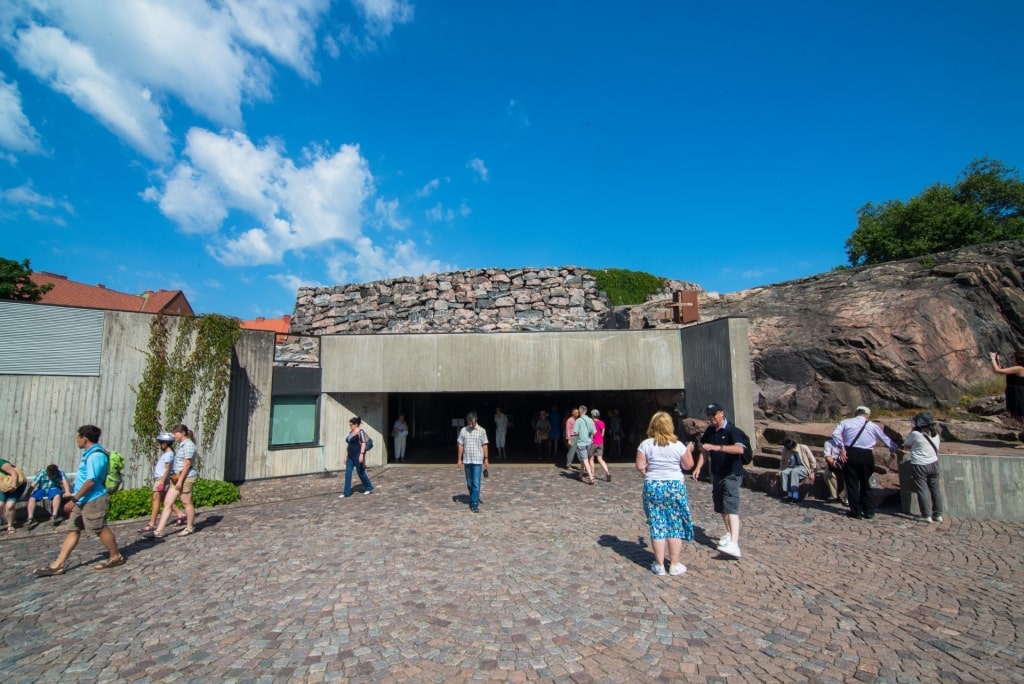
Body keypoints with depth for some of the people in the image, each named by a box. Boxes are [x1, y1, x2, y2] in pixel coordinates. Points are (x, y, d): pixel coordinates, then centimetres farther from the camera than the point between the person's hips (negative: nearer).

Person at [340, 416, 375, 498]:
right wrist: (346, 456, 17)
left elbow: (363, 443, -17)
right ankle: (346, 492, 7)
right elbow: (349, 445, 19)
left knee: (361, 472, 4)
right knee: (348, 473, 3)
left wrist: (362, 454, -24)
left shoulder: (360, 432, -11)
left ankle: (369, 487, 21)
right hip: (350, 456, 8)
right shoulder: (350, 433, 14)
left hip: (358, 455, -8)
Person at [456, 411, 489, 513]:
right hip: (467, 461, 3)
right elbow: (460, 445, 5)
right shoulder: (463, 430, 0)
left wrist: (486, 459, -2)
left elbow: (484, 445, 0)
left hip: (478, 461, -3)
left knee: (476, 483, -7)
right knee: (469, 483, 13)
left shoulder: (481, 431, -5)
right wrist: (459, 459, 3)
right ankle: (473, 499, 33)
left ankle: (475, 504, -1)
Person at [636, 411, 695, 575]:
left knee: (657, 526, 8)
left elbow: (640, 466, -9)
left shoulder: (646, 444, -8)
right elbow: (688, 465, 5)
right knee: (675, 525, 11)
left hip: (653, 487, 0)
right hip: (675, 487, 0)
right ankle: (674, 565, 19)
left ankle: (659, 565, 15)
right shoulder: (678, 445, -6)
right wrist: (689, 450, 21)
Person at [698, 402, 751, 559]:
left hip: (732, 475, -7)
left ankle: (734, 544, -23)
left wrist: (715, 447, -41)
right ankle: (729, 534, 37)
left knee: (731, 508, -17)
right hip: (717, 474, 7)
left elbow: (740, 449, -33)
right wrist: (698, 467, 5)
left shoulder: (731, 430, -16)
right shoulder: (709, 431, 5)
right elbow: (704, 450, 14)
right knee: (721, 507, 18)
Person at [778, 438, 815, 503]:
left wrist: (812, 472, -6)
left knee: (794, 471, -36)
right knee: (784, 473, -31)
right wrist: (780, 470, 1)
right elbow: (782, 461, 12)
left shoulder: (804, 448, -12)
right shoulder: (785, 450, -5)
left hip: (803, 468, -3)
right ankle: (789, 494, -31)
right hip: (791, 467, 3)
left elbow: (812, 460, -2)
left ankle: (795, 496, -36)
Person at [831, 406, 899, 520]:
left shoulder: (846, 422, 5)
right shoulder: (873, 426, 10)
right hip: (867, 456, 2)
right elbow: (886, 440, 21)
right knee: (865, 483, 17)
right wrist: (894, 449, 39)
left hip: (850, 454, -2)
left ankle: (856, 511, 12)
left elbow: (835, 433, -12)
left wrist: (842, 448, -8)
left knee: (852, 484, 8)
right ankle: (869, 511, 23)